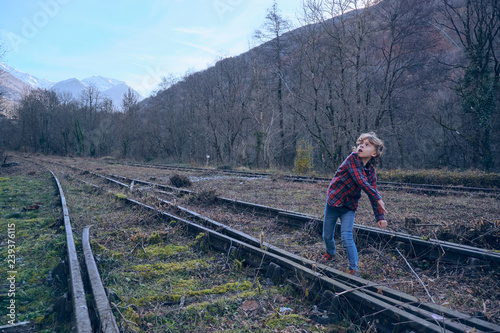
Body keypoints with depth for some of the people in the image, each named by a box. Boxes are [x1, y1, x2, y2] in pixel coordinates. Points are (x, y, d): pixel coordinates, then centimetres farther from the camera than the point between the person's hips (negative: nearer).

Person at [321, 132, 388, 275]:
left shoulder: (371, 172, -3)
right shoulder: (352, 158, -17)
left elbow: (372, 196, 4)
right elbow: (360, 181, -25)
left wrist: (380, 217, 0)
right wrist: (378, 198, -22)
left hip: (349, 207, 2)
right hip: (333, 201, -2)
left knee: (346, 237, -14)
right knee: (327, 235, 12)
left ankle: (354, 268, -1)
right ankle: (330, 252, 44)